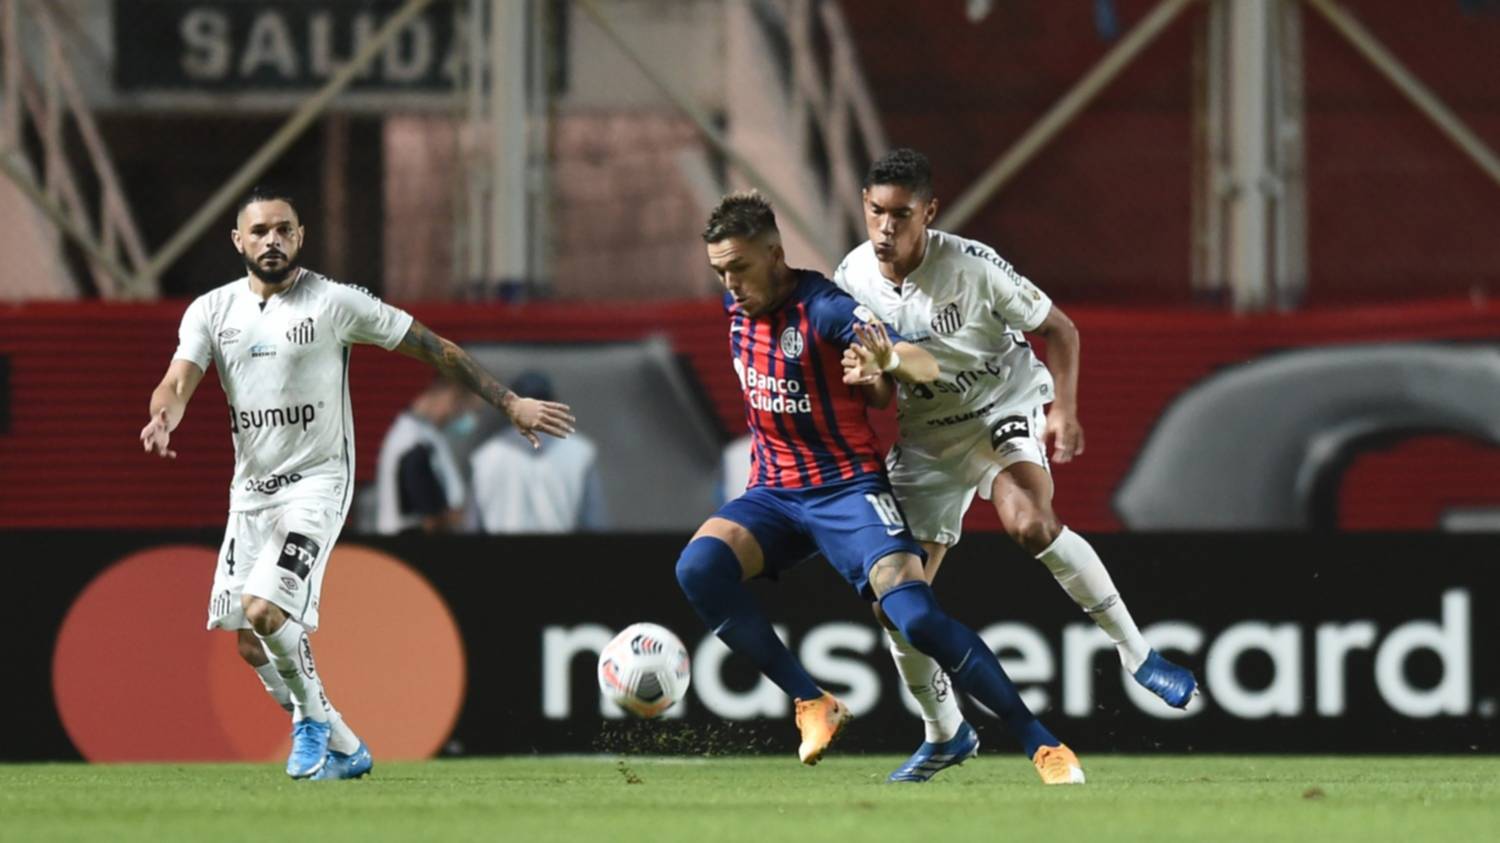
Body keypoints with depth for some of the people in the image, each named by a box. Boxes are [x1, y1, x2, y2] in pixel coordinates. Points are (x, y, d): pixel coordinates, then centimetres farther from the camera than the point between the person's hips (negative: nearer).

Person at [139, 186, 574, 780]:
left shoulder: (334, 303, -6)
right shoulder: (211, 312, 5)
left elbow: (434, 349, -1)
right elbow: (178, 384, -6)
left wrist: (510, 403, -3)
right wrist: (162, 418, -31)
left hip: (316, 481, -5)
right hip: (250, 489, 5)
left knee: (264, 609, -24)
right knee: (252, 646, 3)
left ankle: (312, 718, 0)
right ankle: (342, 750, 19)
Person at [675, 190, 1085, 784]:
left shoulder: (823, 308, -18)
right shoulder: (738, 305, 4)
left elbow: (926, 367, -30)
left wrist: (890, 362, -52)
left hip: (847, 487, -6)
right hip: (774, 491, 6)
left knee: (917, 618, -23)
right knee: (698, 567, -23)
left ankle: (1042, 747, -14)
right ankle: (813, 705, -12)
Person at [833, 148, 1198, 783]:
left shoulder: (971, 266, -21)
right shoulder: (851, 280, -9)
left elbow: (1057, 329, -9)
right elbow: (879, 395, 2)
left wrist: (1065, 410, -23)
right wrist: (870, 379, -22)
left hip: (1006, 404, -4)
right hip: (928, 434, 4)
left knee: (1028, 523, -36)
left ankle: (1135, 652, -22)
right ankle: (945, 735, 21)